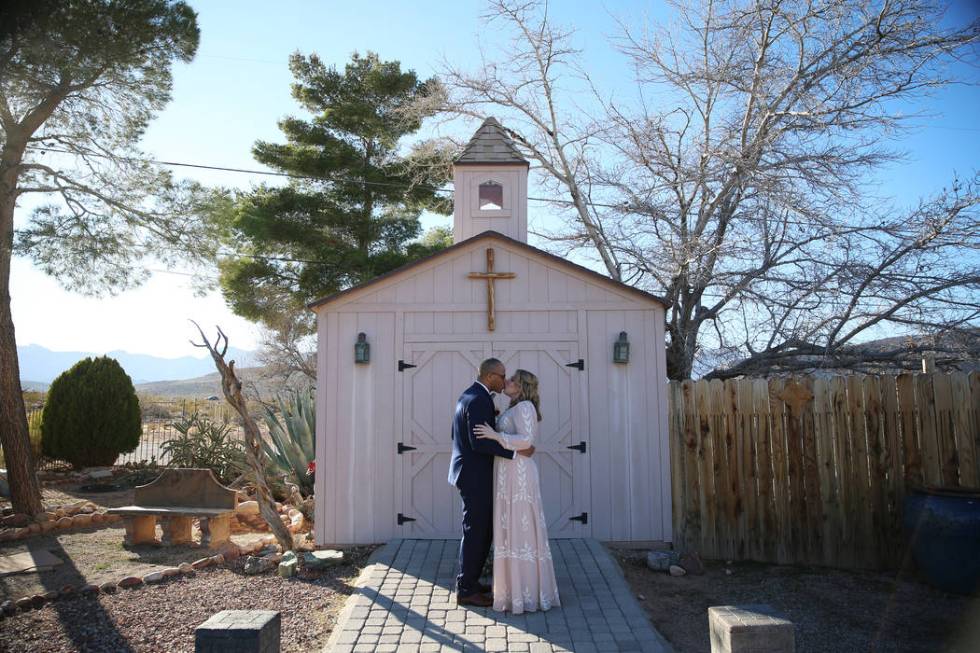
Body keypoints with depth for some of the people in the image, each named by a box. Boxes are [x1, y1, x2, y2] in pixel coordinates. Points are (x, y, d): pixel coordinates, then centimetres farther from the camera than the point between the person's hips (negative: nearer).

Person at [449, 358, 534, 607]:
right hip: (475, 476, -10)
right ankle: (466, 591, 10)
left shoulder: (470, 395, 14)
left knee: (483, 530, 17)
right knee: (476, 531, -1)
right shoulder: (479, 399, -19)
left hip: (470, 472, 10)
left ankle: (467, 582, 27)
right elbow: (479, 442, -27)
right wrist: (515, 451, -26)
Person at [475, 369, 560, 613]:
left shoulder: (524, 407, -11)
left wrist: (496, 435, -22)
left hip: (517, 475, -10)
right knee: (514, 531, 13)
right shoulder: (515, 409, 19)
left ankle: (525, 594, 2)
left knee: (520, 531, -5)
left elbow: (526, 440, -22)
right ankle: (521, 589, 21)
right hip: (509, 476, 10)